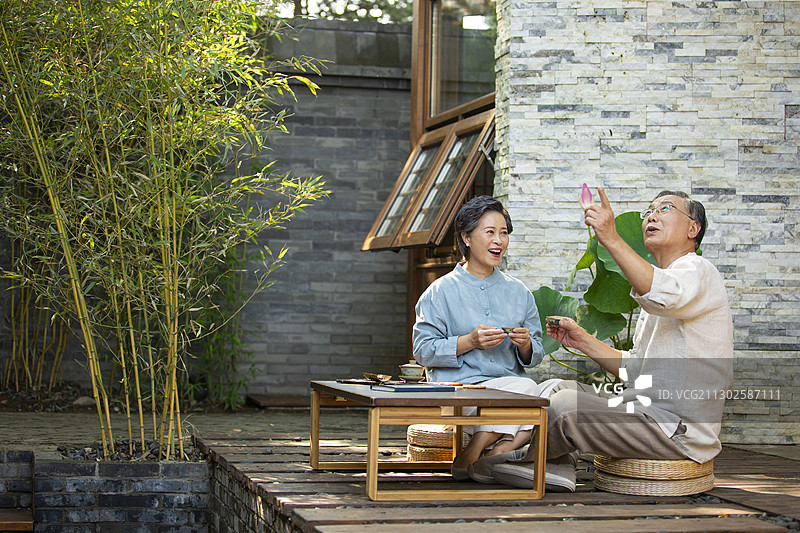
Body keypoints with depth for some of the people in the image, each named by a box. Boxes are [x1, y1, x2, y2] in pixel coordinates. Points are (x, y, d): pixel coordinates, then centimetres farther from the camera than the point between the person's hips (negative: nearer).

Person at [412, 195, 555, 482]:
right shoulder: (442, 291, 7)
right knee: (523, 388, -34)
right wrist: (470, 342, -13)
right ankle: (467, 460, -21)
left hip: (512, 382, 4)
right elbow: (423, 350, -1)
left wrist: (526, 345, -5)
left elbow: (535, 357, 19)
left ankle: (496, 452, -29)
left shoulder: (518, 292, 19)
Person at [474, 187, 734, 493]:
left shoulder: (697, 270, -7)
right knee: (564, 388, 15)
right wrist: (582, 341, 13)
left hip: (679, 429, -11)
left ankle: (513, 455, 4)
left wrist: (612, 239, -40)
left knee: (566, 406, -23)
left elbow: (665, 295, -34)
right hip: (648, 414, 11)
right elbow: (633, 369, 24)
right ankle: (556, 468, -8)